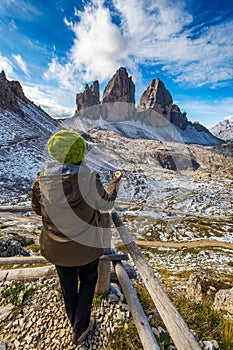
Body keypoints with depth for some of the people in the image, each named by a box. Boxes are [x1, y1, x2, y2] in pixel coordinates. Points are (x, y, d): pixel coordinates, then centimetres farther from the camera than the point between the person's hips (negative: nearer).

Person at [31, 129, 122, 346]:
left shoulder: (41, 182, -18)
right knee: (87, 282, 27)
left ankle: (75, 322, 55)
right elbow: (106, 204, -9)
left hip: (56, 247, 3)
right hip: (86, 246, -3)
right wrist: (115, 182, 6)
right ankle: (80, 330, 42)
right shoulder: (89, 180, -26)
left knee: (68, 286, 28)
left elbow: (37, 209, 0)